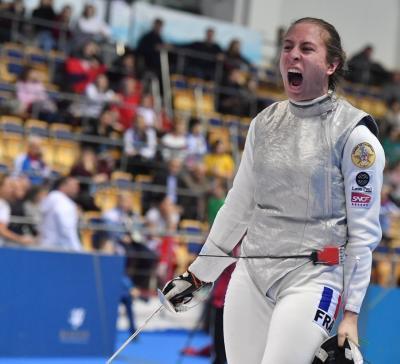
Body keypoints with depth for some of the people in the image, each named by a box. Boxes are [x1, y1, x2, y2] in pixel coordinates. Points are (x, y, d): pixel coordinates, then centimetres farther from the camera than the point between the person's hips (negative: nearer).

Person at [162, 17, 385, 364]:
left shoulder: (353, 132, -9)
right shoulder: (265, 123, 7)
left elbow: (363, 231, -7)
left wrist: (351, 312, -9)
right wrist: (198, 274, 18)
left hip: (310, 278, -5)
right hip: (250, 274, 5)